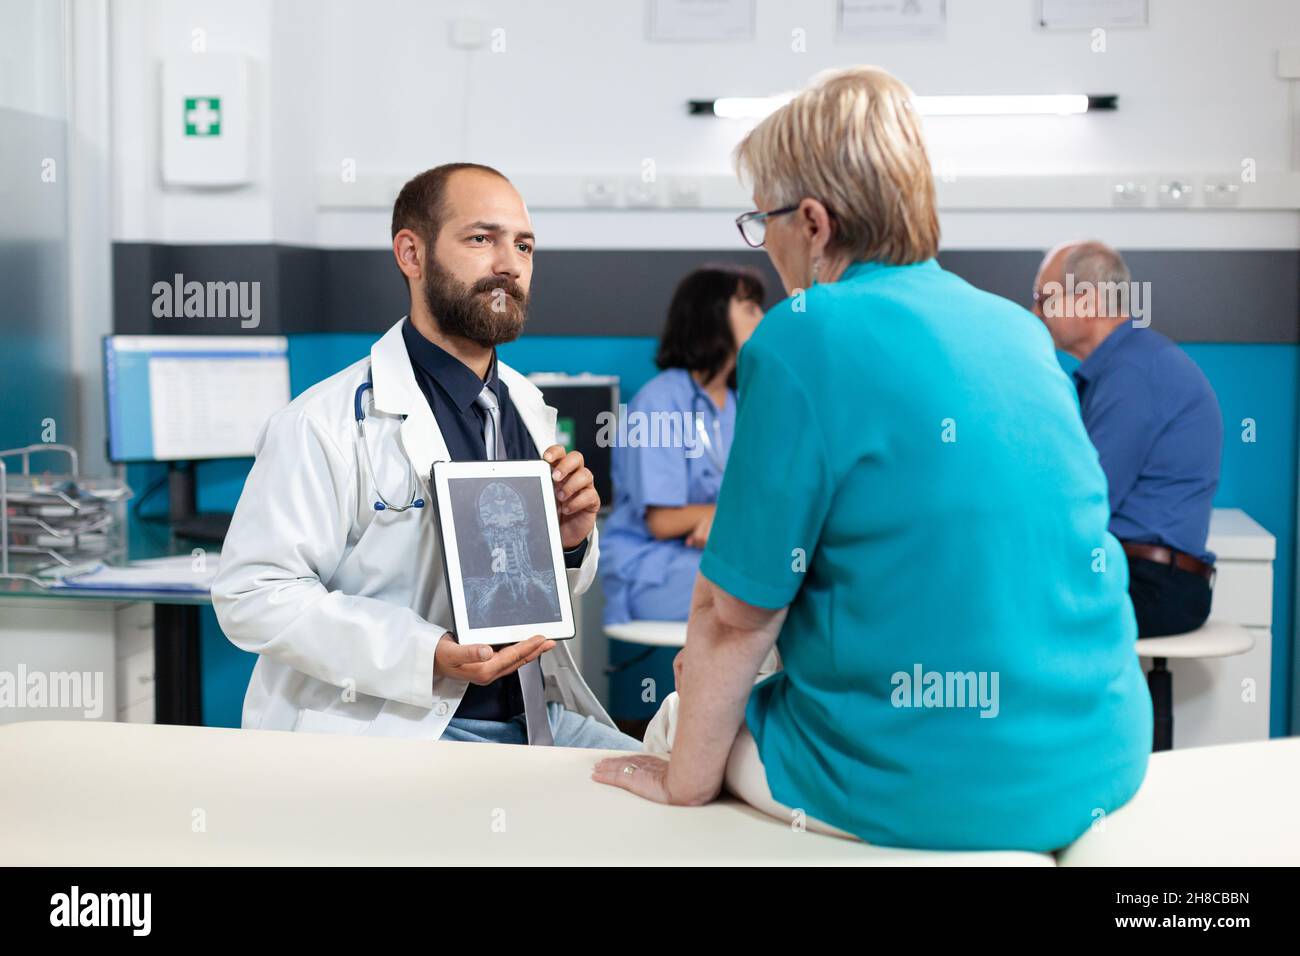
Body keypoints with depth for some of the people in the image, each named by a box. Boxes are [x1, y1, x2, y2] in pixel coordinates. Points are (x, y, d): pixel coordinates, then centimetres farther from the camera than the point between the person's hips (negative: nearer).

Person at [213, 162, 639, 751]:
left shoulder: (528, 407, 11)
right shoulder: (326, 422, -11)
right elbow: (252, 593, -16)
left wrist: (570, 543, -4)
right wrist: (425, 656, -24)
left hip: (534, 715, 7)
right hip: (388, 725, -7)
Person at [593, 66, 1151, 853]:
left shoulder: (804, 337, -14)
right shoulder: (1020, 329, 6)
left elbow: (738, 610, -12)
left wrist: (684, 782, 1)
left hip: (932, 791, -7)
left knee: (685, 706, 19)